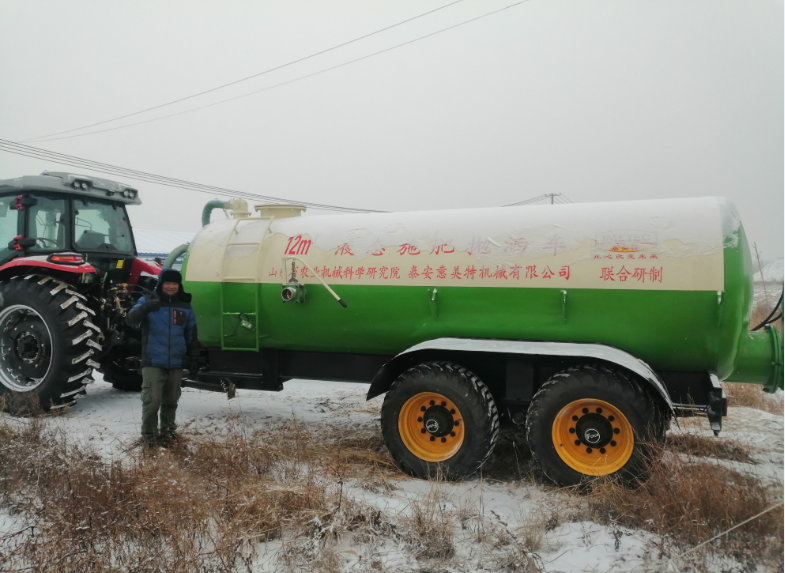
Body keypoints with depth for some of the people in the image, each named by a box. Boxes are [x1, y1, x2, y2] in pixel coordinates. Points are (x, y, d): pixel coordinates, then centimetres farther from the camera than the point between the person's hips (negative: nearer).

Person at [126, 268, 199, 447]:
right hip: (153, 362, -3)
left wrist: (194, 358, 10)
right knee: (151, 400, -8)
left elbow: (191, 336, 14)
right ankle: (148, 434, 7)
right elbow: (130, 320, -18)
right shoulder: (147, 302, -1)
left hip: (176, 363, 3)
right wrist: (145, 308, -37)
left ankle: (167, 431, 26)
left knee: (170, 401, 12)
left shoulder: (185, 307, 8)